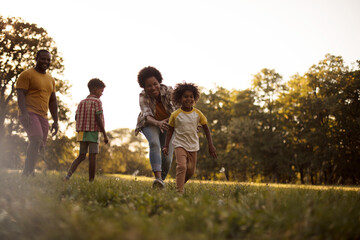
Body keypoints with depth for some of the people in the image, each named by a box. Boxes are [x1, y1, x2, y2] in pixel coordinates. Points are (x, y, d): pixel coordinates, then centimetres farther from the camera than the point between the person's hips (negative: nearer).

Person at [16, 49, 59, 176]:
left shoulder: (51, 79, 22)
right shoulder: (27, 74, 1)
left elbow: (53, 101, 23)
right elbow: (20, 94, -9)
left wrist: (55, 121, 17)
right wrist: (24, 113, -23)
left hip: (43, 117, 7)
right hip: (29, 114, -7)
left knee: (39, 147, 2)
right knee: (37, 139, -28)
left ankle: (25, 174, 12)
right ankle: (29, 171, -26)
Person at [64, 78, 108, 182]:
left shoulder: (82, 102, 14)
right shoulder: (97, 101, -5)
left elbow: (76, 117, 9)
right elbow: (98, 118, -13)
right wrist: (105, 135, -11)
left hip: (82, 132, 6)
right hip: (93, 132, -6)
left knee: (81, 156, 13)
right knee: (92, 157, -2)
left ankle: (68, 175, -4)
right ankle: (91, 181, -1)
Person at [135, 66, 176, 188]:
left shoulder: (167, 91, -22)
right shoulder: (143, 96, -23)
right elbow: (147, 116, -36)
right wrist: (158, 123, -55)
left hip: (168, 124, 1)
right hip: (150, 124, -1)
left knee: (167, 159, -8)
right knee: (154, 143, -33)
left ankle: (162, 180, 19)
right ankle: (158, 178, -42)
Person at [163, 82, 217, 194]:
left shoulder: (197, 113, -2)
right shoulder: (175, 115, -7)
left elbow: (206, 129, 5)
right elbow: (170, 130, 3)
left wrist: (211, 145, 1)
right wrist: (166, 146, -1)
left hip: (193, 146, 4)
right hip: (180, 144, -4)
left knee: (191, 170, 10)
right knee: (181, 166, -22)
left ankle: (181, 183, 36)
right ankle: (179, 191, -20)